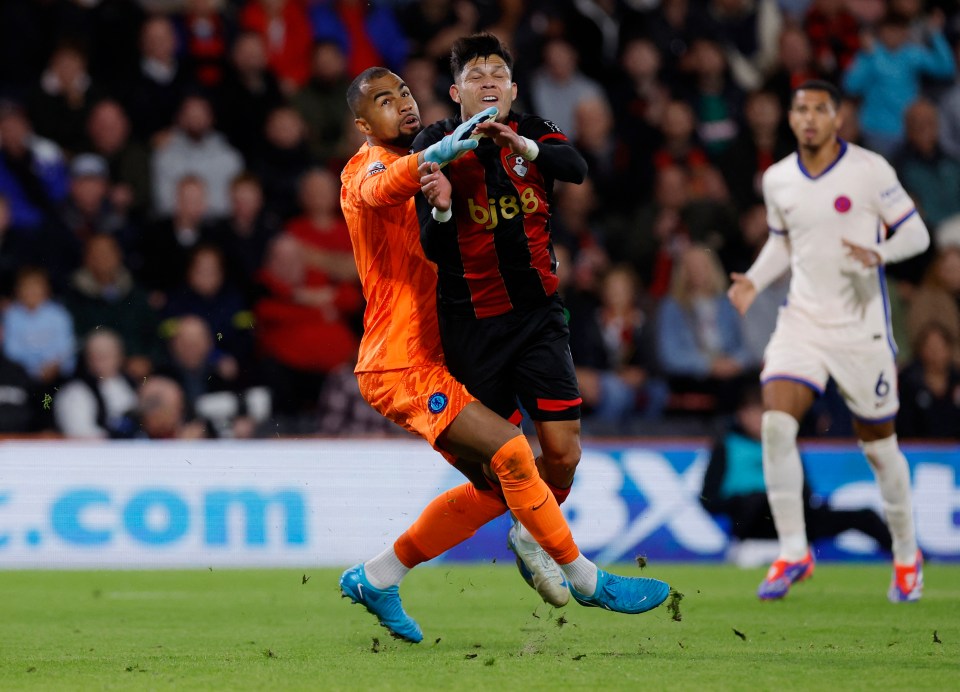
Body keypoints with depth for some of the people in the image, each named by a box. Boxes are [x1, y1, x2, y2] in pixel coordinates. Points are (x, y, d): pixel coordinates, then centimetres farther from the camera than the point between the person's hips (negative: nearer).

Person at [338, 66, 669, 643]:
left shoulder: (419, 171, 18)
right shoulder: (366, 168, -10)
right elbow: (382, 188, -35)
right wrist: (442, 151, -54)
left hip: (431, 363, 10)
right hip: (398, 365, -10)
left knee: (494, 488, 10)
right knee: (511, 451, -20)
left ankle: (377, 578, 18)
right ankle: (586, 580, -11)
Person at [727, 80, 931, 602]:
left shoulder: (869, 169, -8)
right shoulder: (777, 179, 5)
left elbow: (916, 232, -4)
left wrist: (878, 255, -24)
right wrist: (753, 281, 4)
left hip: (861, 329, -3)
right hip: (802, 321, 3)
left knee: (879, 442, 5)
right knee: (776, 423, -17)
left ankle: (906, 555, 25)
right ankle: (792, 553, -11)